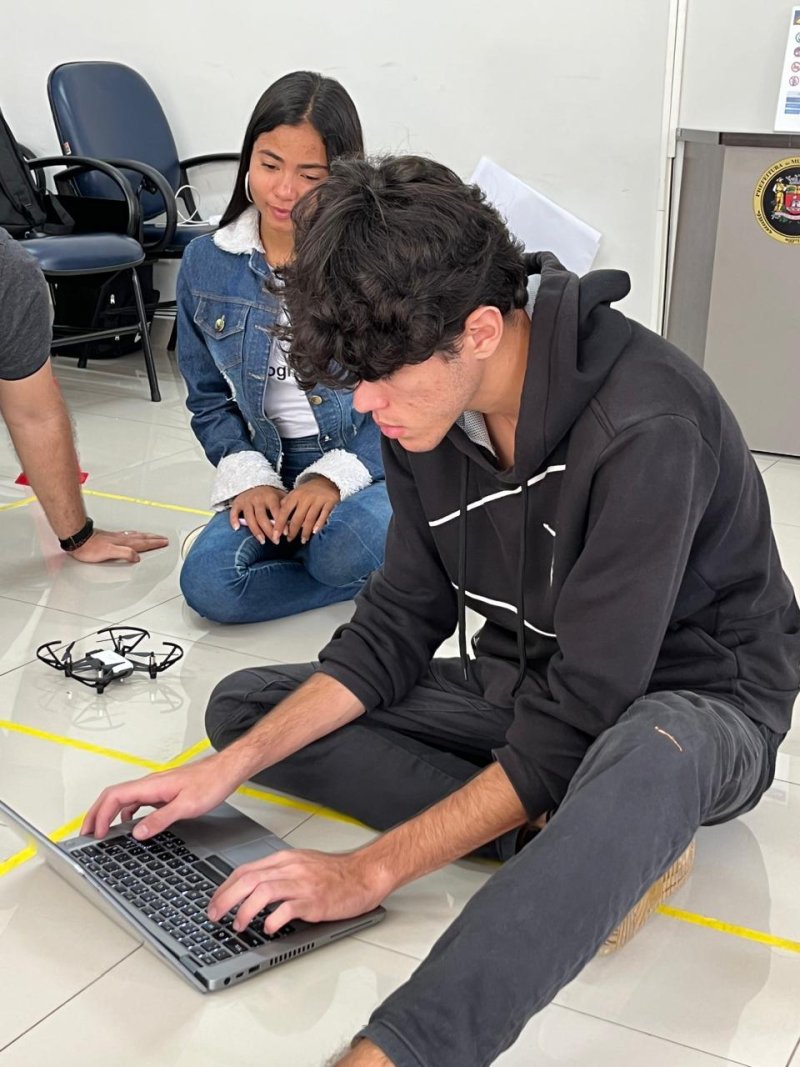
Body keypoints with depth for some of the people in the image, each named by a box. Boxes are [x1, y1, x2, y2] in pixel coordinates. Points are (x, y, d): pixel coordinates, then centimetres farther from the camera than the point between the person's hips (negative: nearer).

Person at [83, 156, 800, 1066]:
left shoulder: (645, 428, -30)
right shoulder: (430, 408, -8)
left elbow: (583, 719, -29)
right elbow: (395, 627, -1)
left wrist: (374, 869, -29)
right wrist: (231, 766, -11)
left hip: (697, 699, -7)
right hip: (527, 686, 8)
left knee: (647, 760, -44)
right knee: (242, 705, -4)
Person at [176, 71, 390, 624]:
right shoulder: (206, 264, 2)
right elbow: (210, 401, 10)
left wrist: (335, 477, -18)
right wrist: (250, 479, -7)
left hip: (374, 461, -3)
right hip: (271, 469, 4)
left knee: (346, 553, -35)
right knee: (208, 584, -22)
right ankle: (386, 574, -5)